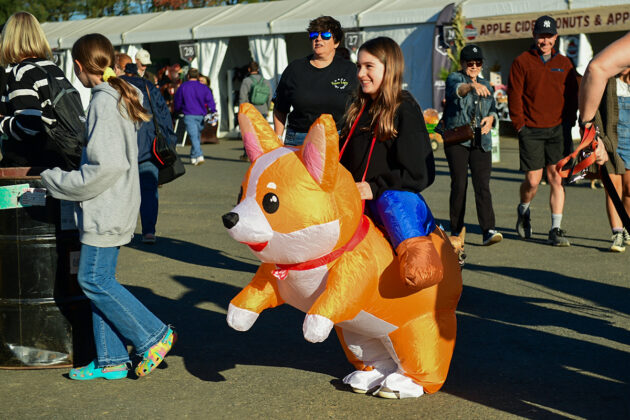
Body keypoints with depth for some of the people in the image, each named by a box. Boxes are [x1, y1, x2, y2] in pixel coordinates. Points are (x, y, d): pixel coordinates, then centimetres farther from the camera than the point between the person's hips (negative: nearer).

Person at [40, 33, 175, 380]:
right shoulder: (120, 96, 13)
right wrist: (61, 179, 18)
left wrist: (58, 182, -13)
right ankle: (111, 361, 15)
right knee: (99, 280, 10)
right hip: (112, 206, 10)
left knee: (94, 279, -4)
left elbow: (107, 165, -23)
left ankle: (153, 336, 2)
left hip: (106, 208, -10)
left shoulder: (103, 102, -17)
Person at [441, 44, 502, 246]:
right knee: (459, 184, -4)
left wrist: (490, 118, -2)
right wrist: (472, 86, -43)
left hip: (481, 142, 4)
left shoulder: (486, 85, 20)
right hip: (457, 140, -4)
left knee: (482, 185, -7)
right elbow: (456, 89, -22)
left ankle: (488, 230, -16)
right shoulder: (454, 78, 2)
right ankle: (456, 231, 6)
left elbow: (493, 109, 22)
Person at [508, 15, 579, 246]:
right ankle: (523, 210, 29)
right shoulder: (522, 62, 2)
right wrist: (520, 125, -7)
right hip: (531, 131, -2)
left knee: (557, 178, -3)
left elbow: (572, 96, 14)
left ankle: (556, 230, 2)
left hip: (557, 130, 2)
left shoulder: (565, 64, 11)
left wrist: (568, 123, 3)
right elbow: (514, 96, -1)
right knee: (533, 180, -3)